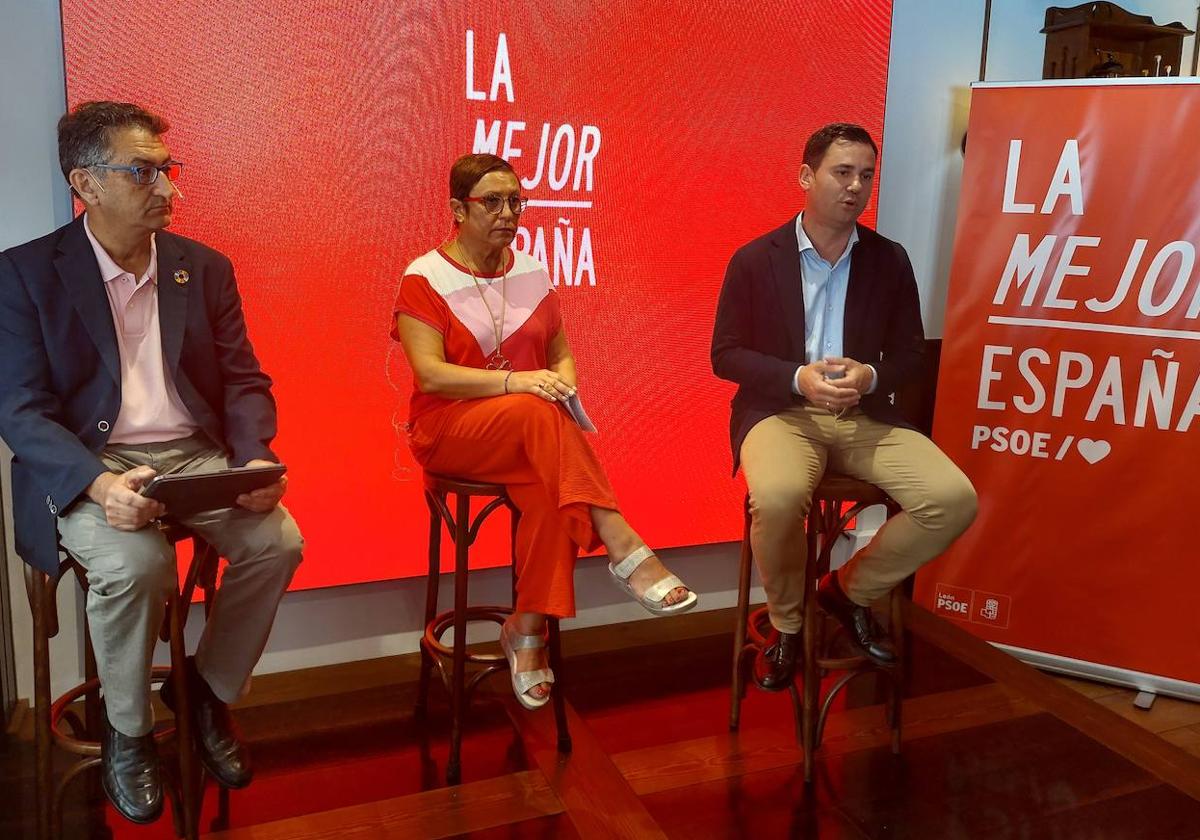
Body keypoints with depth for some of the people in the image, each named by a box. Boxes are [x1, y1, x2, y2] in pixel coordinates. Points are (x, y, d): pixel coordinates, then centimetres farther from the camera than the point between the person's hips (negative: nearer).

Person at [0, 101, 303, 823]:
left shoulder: (205, 268, 9)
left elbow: (244, 381, 8)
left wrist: (256, 460, -13)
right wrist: (100, 483, -26)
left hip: (196, 457, 4)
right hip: (87, 466, -3)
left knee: (279, 541, -21)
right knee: (135, 564, -31)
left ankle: (211, 690, 7)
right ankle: (128, 731, -1)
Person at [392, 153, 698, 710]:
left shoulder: (531, 272, 11)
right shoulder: (424, 278, -3)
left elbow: (561, 353, 14)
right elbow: (430, 374, -14)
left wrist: (564, 380, -11)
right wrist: (513, 381, -27)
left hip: (533, 429, 4)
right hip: (450, 429, -4)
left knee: (548, 486, -30)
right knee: (540, 414, -35)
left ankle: (528, 632, -17)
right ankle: (624, 550, -34)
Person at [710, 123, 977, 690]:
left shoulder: (890, 261, 8)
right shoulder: (755, 259, 0)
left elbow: (910, 353, 11)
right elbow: (725, 355, -1)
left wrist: (870, 377, -13)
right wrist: (799, 379, -18)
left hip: (864, 414, 3)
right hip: (781, 409, -3)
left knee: (954, 499, -20)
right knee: (777, 496, -36)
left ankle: (848, 590, 7)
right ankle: (786, 624, -3)